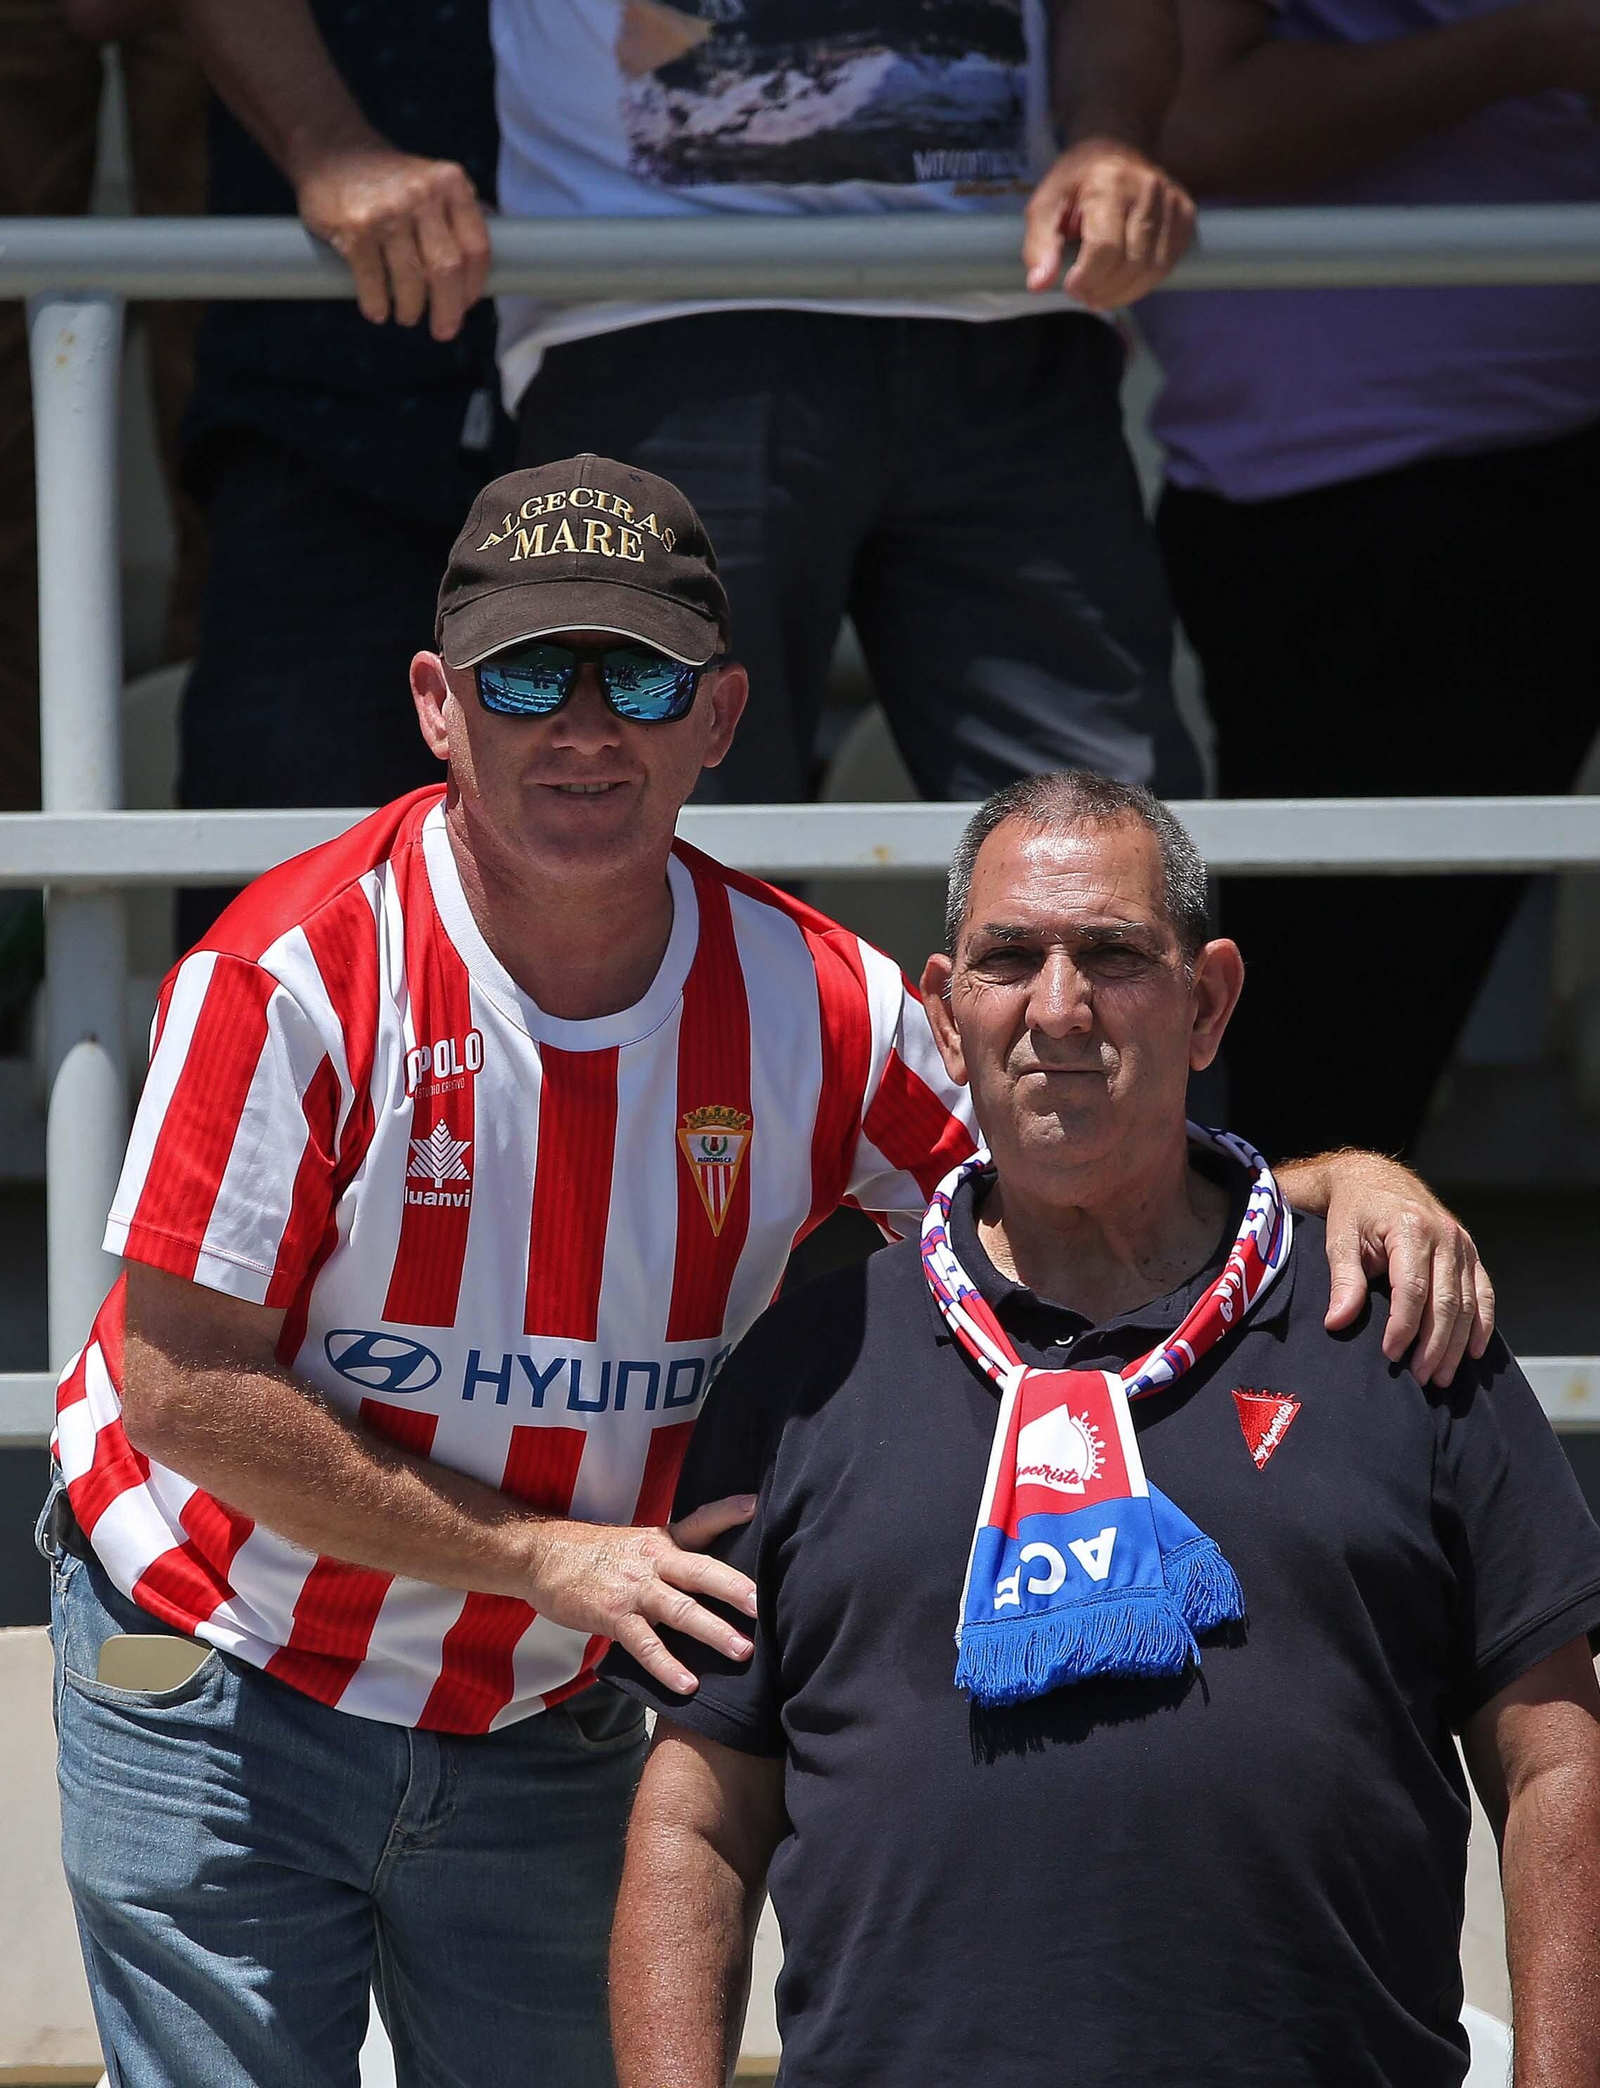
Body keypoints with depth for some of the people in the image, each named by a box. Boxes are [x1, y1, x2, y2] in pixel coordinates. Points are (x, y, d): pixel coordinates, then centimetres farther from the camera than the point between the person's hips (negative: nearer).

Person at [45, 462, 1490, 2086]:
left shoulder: (811, 1007, -8)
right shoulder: (297, 976, -19)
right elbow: (185, 1384, -18)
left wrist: (1342, 1183, -19)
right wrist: (541, 1556, -20)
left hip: (546, 1736, 4)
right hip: (223, 1709, -3)